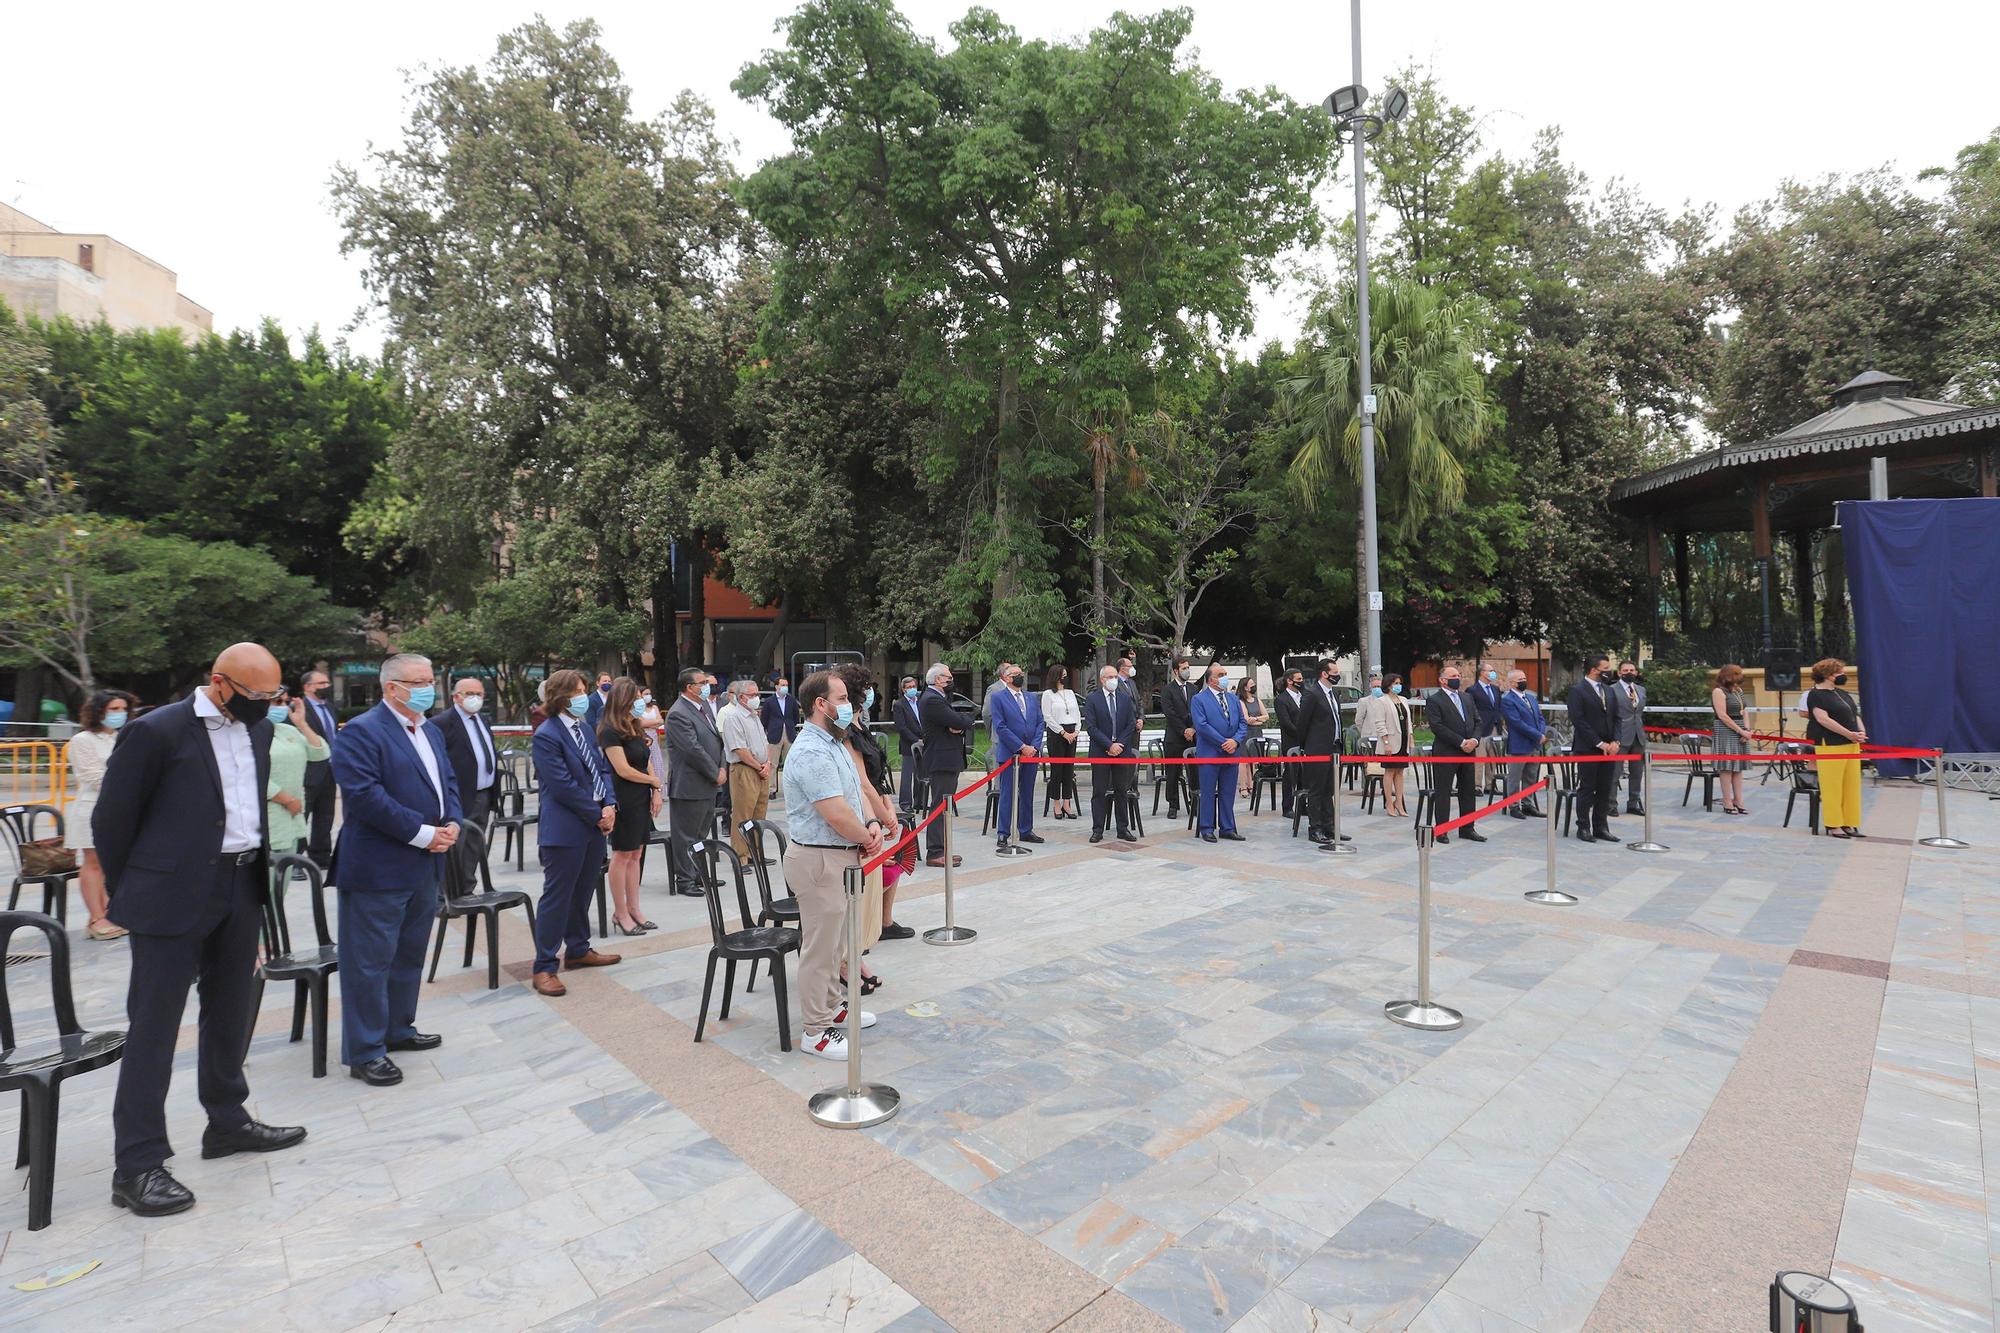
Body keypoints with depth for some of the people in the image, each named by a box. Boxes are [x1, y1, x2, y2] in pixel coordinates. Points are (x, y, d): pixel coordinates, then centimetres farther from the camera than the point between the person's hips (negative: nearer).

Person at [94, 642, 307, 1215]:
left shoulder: (259, 729, 5)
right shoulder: (156, 732, -14)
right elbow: (110, 819, -6)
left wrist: (256, 874, 14)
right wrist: (132, 893, 1)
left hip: (241, 890, 6)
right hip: (174, 899, -6)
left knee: (230, 1016, 17)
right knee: (153, 1028, 3)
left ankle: (227, 1122, 32)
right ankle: (137, 1165, 13)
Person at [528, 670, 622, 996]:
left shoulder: (583, 728, 10)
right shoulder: (546, 736, -15)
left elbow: (600, 769, 12)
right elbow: (564, 786, -19)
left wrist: (608, 805, -3)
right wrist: (598, 815, -13)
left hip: (594, 825, 8)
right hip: (564, 830, -8)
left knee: (582, 892, 18)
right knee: (557, 897, 0)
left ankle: (578, 950, 33)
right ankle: (544, 967, 10)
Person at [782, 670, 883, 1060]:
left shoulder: (834, 744, 11)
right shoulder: (811, 753, -22)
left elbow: (855, 792, 16)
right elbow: (836, 814, -26)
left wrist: (870, 827, -2)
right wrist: (867, 839, -9)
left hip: (841, 856, 10)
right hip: (819, 859, -10)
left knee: (834, 940, 22)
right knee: (820, 946, 1)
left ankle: (831, 1007, 37)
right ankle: (815, 1030, 14)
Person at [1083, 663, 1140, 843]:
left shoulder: (1126, 698, 7)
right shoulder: (1092, 699, -3)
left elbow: (1131, 724, 4)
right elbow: (1091, 726, -8)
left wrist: (1118, 744, -7)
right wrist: (1109, 745, -14)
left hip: (1122, 750, 3)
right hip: (1100, 752, -3)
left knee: (1122, 791, 8)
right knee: (1099, 792, 2)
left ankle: (1123, 829, 15)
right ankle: (1097, 830, 8)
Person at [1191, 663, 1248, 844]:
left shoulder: (1234, 699, 14)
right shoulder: (1199, 700, -5)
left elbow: (1243, 723, 10)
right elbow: (1202, 726, -14)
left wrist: (1235, 741, -9)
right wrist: (1223, 743, -15)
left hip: (1231, 753, 5)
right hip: (1209, 753, -5)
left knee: (1228, 793, 10)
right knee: (1208, 793, 1)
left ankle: (1227, 828, 18)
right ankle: (1207, 828, 10)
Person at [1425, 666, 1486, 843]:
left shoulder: (1466, 698, 15)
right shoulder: (1434, 700, -7)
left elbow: (1477, 721, 12)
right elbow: (1437, 727, -16)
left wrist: (1474, 739, -7)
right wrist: (1461, 742, -18)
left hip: (1468, 751, 7)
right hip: (1445, 753, -7)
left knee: (1468, 791, 12)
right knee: (1443, 792, 0)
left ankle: (1468, 829, 21)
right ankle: (1440, 830, 7)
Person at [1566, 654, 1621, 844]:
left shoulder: (1608, 690, 14)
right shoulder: (1577, 690, -8)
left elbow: (1615, 718, 14)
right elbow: (1578, 721, -13)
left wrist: (1615, 741, -1)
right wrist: (1599, 743, -15)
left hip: (1607, 748, 6)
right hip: (1587, 749, -6)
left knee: (1604, 790, 8)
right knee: (1586, 790, 1)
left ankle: (1601, 827, 16)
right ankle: (1583, 828, 9)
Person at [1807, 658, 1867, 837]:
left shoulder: (1843, 694, 19)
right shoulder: (1817, 694, -8)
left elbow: (1855, 715, 19)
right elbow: (1823, 719, -17)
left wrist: (1861, 731, -1)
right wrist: (1849, 734, -18)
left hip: (1851, 745, 8)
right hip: (1830, 746, -8)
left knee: (1852, 785, 8)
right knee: (1832, 786, -5)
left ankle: (1849, 824, 15)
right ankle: (1833, 825, 0)